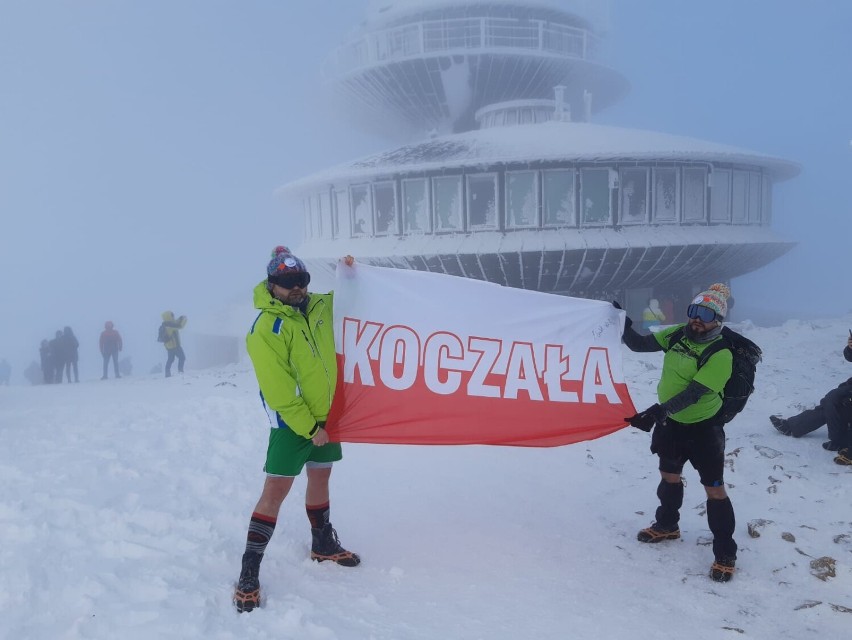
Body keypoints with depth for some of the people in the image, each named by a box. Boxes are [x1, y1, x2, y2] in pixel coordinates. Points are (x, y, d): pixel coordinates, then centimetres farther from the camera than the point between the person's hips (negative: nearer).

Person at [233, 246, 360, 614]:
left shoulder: (318, 306, 0)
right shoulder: (266, 329, -21)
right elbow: (279, 391, -21)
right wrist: (309, 428, -18)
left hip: (326, 414, 7)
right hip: (291, 422, -7)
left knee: (320, 477, 20)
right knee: (276, 490, -8)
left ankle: (323, 544, 39)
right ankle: (249, 574, 1)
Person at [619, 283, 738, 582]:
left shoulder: (721, 355, -21)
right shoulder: (677, 335, -4)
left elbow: (694, 392, -30)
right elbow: (638, 344, -3)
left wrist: (657, 411, -40)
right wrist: (622, 324, -21)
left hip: (703, 428, -6)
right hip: (671, 423, 6)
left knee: (714, 489, 0)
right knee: (669, 476, 22)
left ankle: (725, 554, 13)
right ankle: (667, 525, 44)